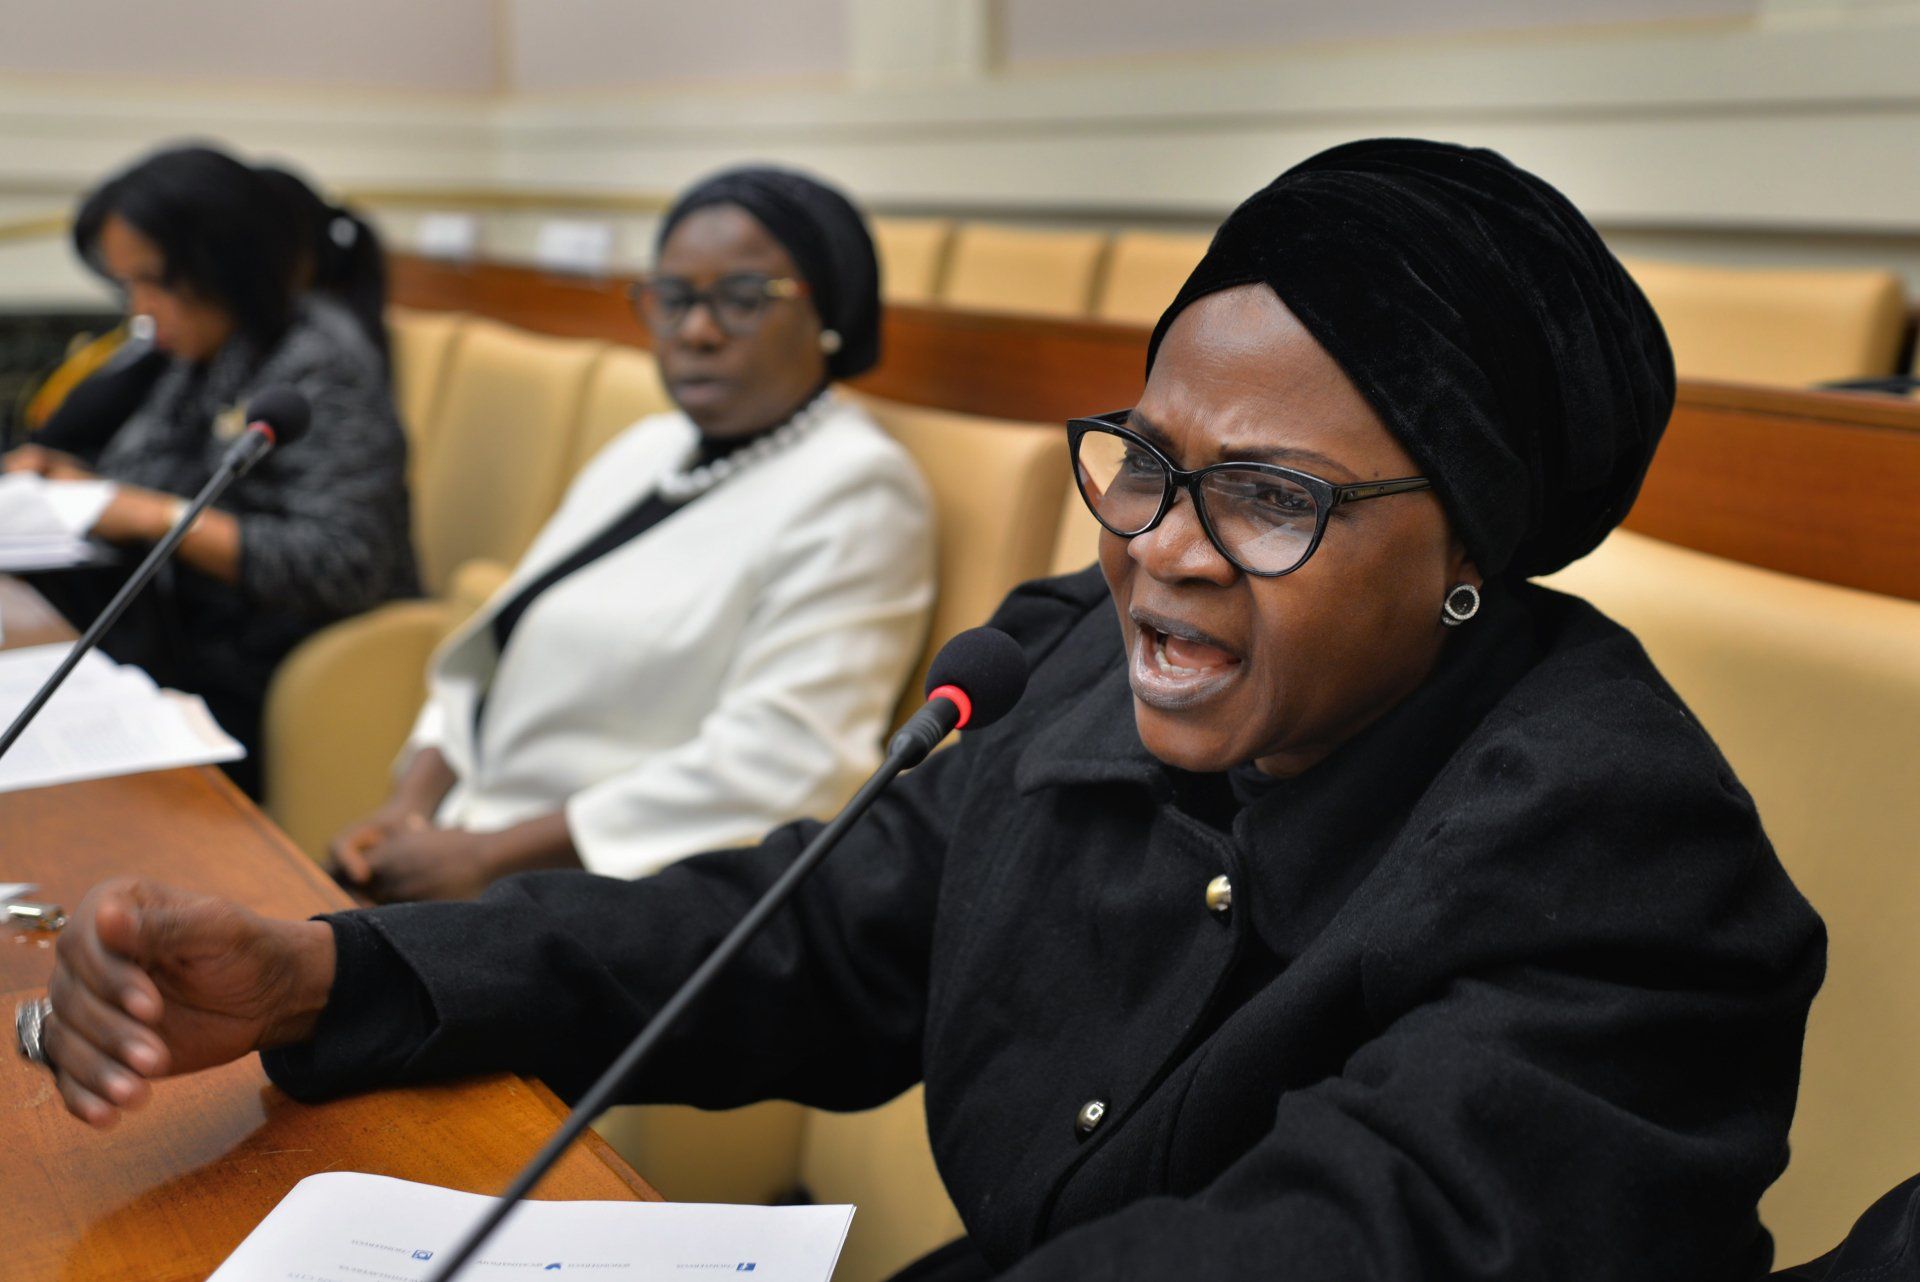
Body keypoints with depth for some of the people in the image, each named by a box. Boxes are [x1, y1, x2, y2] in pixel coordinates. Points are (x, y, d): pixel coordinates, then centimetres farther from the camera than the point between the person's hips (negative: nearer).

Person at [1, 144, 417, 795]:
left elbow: (345, 564, -23)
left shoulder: (323, 363, -14)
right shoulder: (200, 354, 12)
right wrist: (82, 486, 3)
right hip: (187, 655, 8)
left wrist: (160, 516, -21)